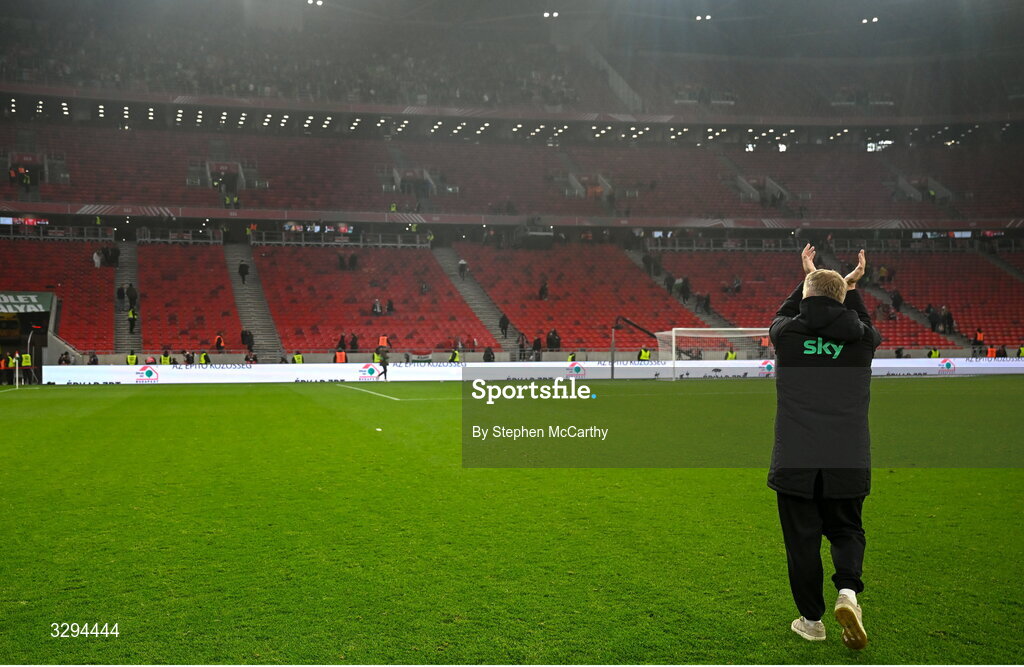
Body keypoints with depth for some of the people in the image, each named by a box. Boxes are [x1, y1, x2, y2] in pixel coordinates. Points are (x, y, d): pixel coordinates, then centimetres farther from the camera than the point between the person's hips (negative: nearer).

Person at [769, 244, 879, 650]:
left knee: (802, 540, 8)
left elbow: (784, 315, 26)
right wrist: (851, 286, 38)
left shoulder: (787, 335, 0)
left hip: (794, 460, -1)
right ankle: (847, 591, -6)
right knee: (847, 531, 18)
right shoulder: (861, 339, 2)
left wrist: (807, 277, 36)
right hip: (848, 461, 1)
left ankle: (811, 619, 16)